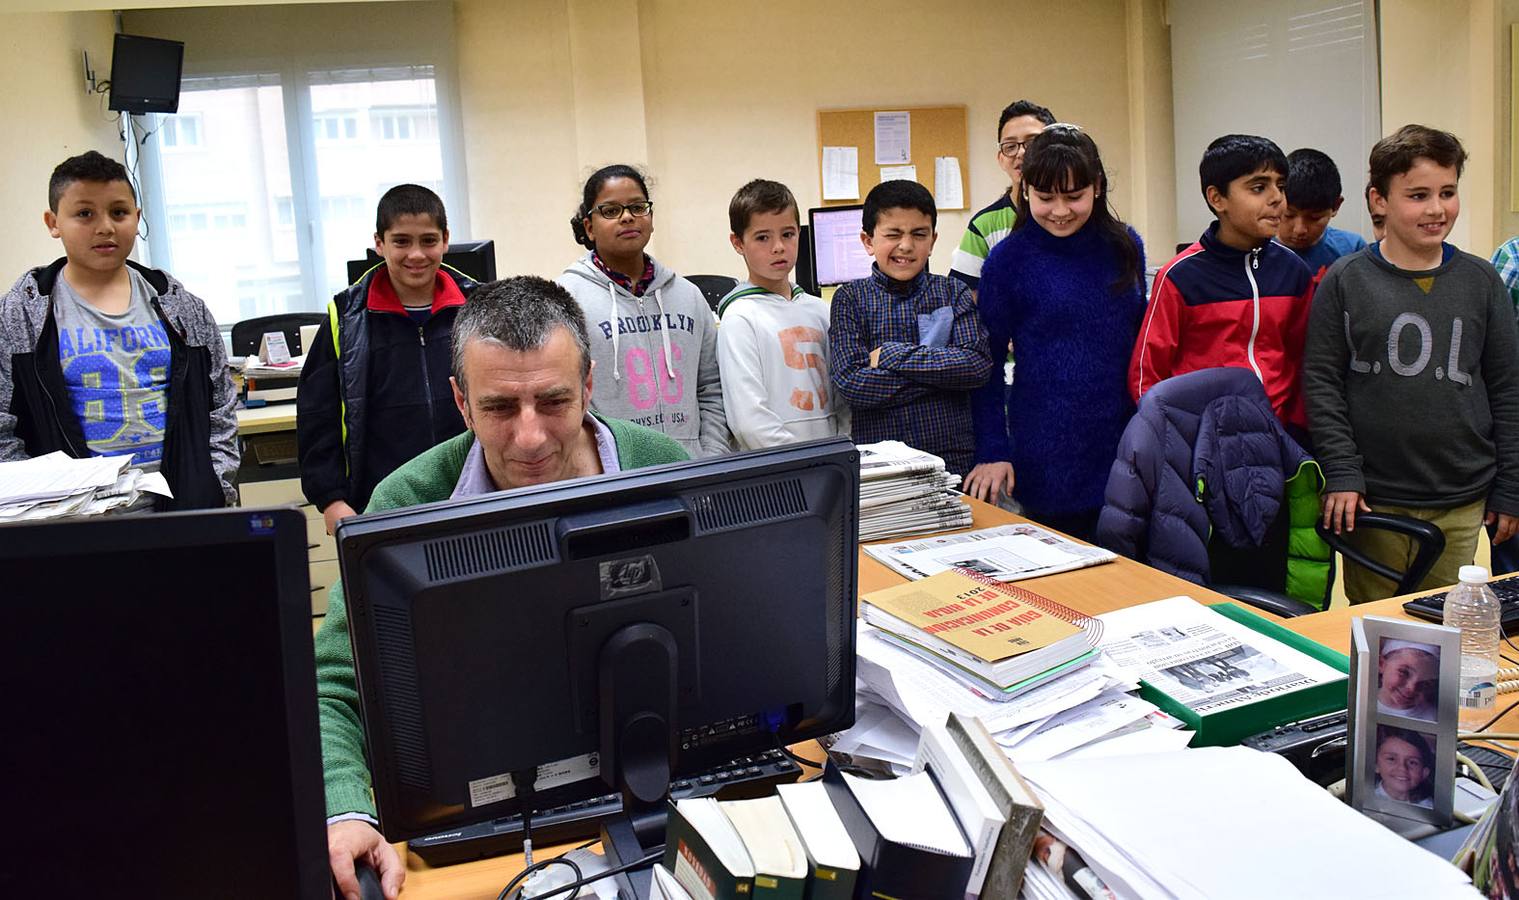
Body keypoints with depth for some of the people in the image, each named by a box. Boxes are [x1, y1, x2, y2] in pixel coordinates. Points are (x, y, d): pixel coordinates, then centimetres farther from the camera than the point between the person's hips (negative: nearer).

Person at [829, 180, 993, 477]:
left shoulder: (953, 293, 5)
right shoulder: (851, 299, 1)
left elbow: (978, 365, -9)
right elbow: (851, 383, -12)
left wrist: (891, 354, -13)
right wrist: (943, 369, -12)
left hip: (954, 460, 1)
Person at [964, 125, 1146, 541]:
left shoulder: (1125, 246, 4)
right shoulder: (1010, 258, -6)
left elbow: (1141, 342, 14)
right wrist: (993, 451, -9)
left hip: (1124, 444, 3)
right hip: (1048, 455, -3)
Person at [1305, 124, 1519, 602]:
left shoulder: (1481, 280, 6)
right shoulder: (1345, 281, -2)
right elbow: (1322, 383, -3)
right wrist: (1341, 474, -10)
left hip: (1462, 505, 2)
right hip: (1372, 499, -2)